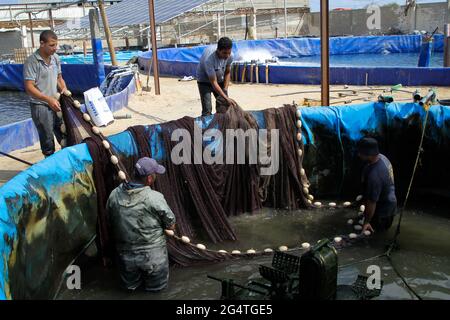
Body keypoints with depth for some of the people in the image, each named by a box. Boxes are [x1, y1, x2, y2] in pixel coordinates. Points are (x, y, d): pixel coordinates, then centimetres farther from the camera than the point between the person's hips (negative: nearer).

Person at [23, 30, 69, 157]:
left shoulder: (55, 58, 4)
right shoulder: (31, 61, -16)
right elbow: (29, 87, -18)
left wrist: (64, 89, -3)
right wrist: (48, 99, -25)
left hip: (56, 103, 6)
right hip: (40, 106, -6)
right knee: (47, 140, 5)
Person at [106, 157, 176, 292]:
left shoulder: (114, 195, -7)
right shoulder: (155, 198, -20)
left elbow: (110, 224, 7)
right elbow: (171, 226, -9)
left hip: (125, 254, 4)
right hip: (152, 255, -4)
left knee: (129, 285, 31)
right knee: (157, 286, 23)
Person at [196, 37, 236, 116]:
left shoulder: (230, 56, -22)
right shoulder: (209, 59, -38)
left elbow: (227, 73, -2)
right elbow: (213, 83, -34)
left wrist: (225, 90, -11)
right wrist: (226, 98, -38)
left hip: (220, 80, 5)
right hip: (204, 81, -5)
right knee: (207, 110, -14)